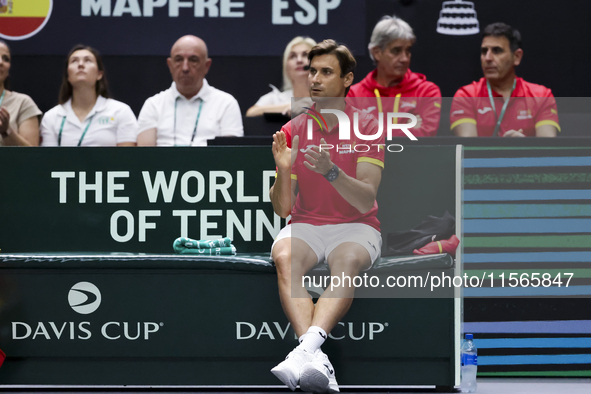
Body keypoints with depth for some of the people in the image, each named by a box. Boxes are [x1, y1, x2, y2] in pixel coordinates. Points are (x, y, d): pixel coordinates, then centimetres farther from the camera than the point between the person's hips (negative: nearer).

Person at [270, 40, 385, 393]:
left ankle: (308, 346, -58)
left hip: (356, 228, -2)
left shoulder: (367, 127, -1)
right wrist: (284, 170, -17)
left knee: (348, 262, -36)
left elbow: (365, 201, -12)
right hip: (305, 225, 2)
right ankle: (315, 358, -51)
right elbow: (282, 208, 3)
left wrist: (331, 171, -29)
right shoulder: (293, 131, 6)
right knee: (284, 258, -32)